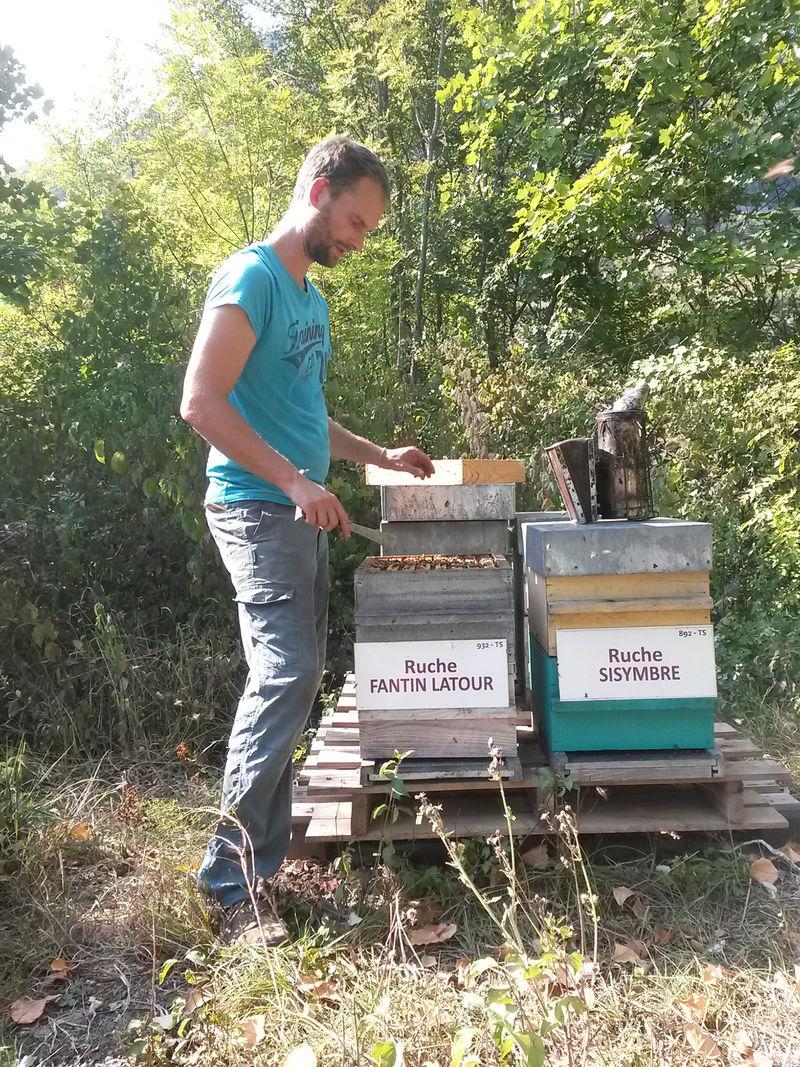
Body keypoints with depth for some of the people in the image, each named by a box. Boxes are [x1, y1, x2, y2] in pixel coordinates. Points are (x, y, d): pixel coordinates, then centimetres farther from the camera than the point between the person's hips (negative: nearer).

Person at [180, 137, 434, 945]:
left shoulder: (311, 299, 20)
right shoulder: (252, 278, -8)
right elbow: (201, 402, -18)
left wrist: (379, 456, 19)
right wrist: (296, 482, -22)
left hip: (297, 513, 9)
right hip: (257, 508, -9)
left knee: (287, 680, 9)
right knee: (285, 675, -14)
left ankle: (264, 857, 20)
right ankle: (232, 877, -1)